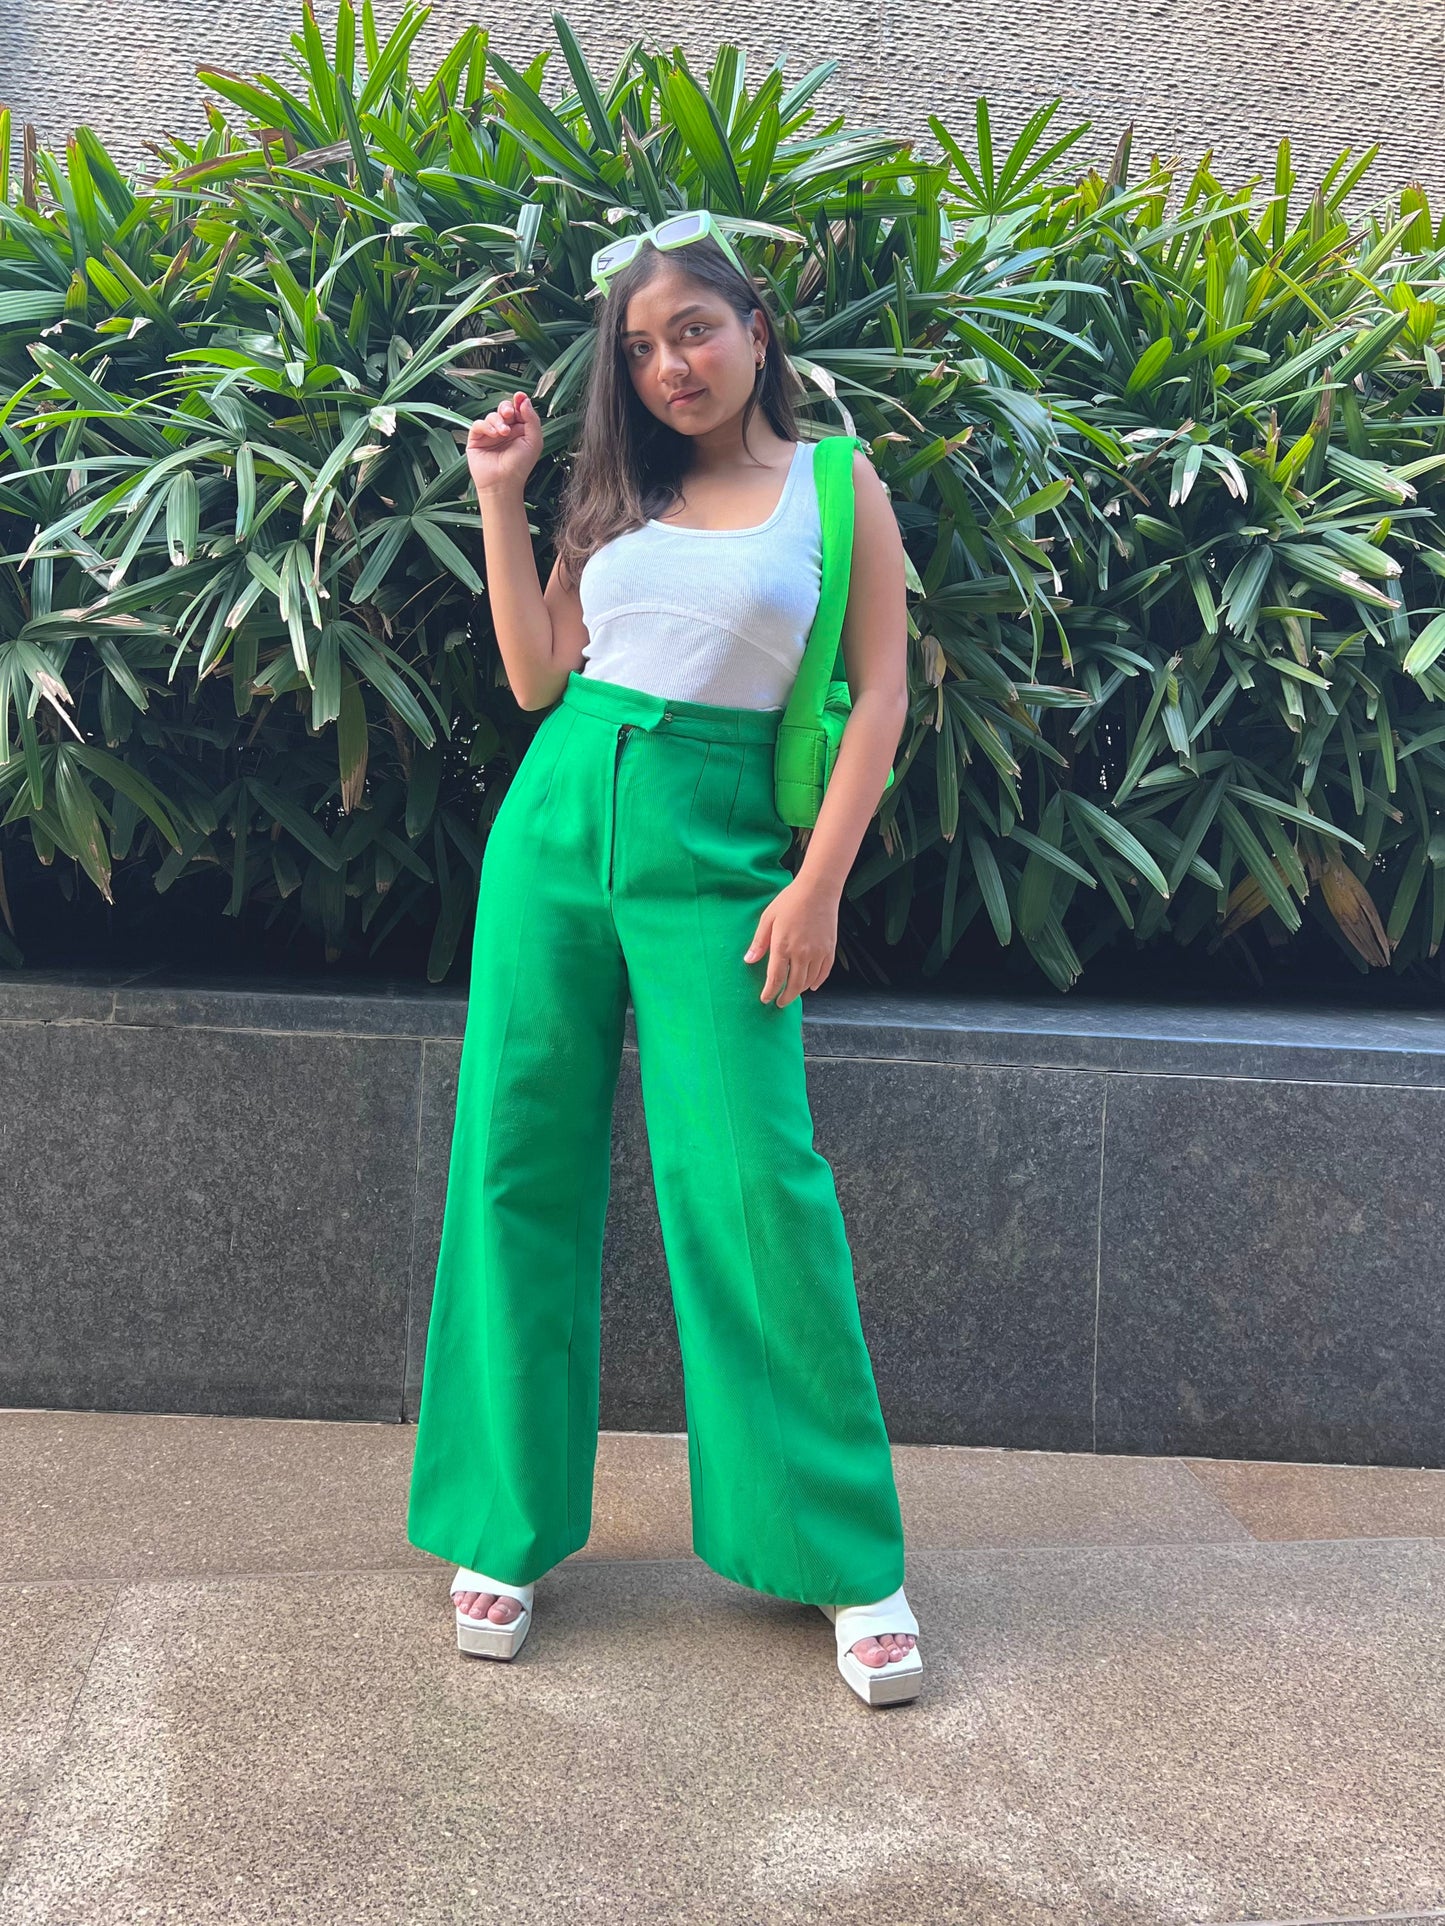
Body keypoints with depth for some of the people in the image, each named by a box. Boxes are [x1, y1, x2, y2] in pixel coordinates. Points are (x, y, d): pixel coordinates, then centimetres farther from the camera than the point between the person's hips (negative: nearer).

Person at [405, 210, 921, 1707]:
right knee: (520, 1162, 3)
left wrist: (818, 883, -10)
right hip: (557, 817, 4)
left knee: (752, 1178, -9)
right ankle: (505, 1525, 16)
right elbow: (538, 678, 10)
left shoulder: (837, 486, 5)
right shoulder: (616, 492, 15)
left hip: (715, 845, -4)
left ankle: (850, 1560, 5)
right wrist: (499, 501, 9)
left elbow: (880, 694, -1)